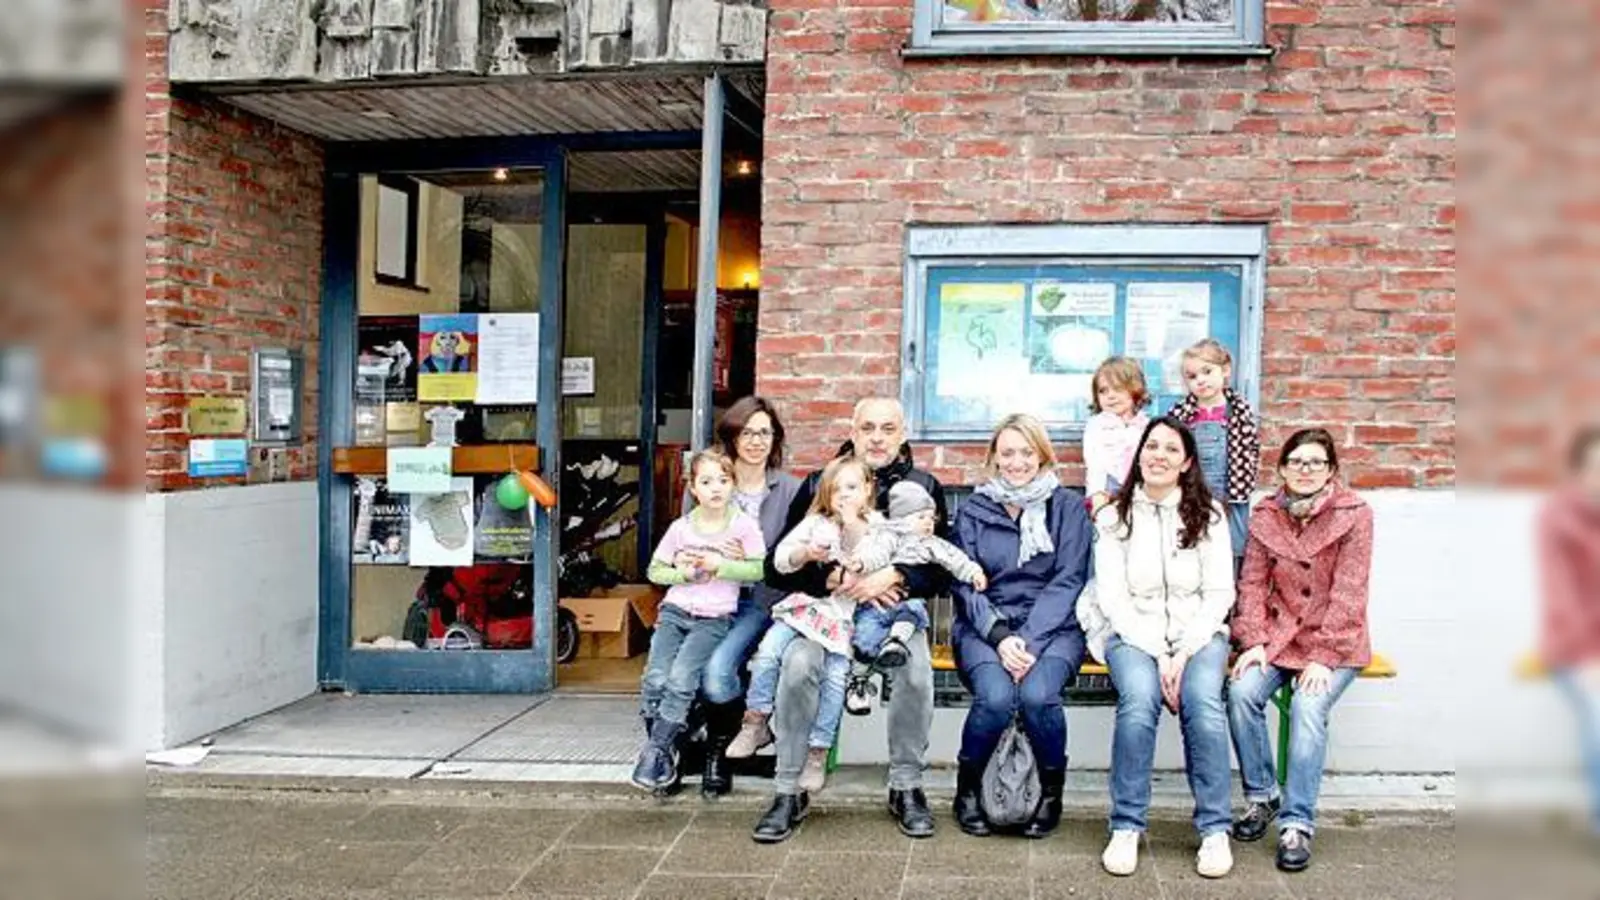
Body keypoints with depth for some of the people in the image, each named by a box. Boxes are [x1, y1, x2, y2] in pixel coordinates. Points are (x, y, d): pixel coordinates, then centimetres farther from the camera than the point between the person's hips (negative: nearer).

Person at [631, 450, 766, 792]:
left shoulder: (744, 525, -1)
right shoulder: (681, 528, 5)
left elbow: (758, 571, -5)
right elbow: (654, 570, 10)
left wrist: (717, 564, -12)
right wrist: (683, 573, -7)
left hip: (714, 619, -2)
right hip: (675, 611, 2)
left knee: (680, 680, -22)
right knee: (655, 679, -17)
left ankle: (654, 752, -7)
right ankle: (665, 752, 2)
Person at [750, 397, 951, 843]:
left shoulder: (924, 487, 5)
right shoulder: (818, 484, 5)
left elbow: (943, 570, -3)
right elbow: (779, 566, -1)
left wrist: (894, 577, -21)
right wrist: (837, 577, -17)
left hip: (897, 610, 0)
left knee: (916, 669, -29)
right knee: (798, 665, -28)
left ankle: (907, 787, -9)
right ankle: (788, 792, -14)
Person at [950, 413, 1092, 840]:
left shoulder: (1068, 506, 7)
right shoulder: (972, 510, 10)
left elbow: (1068, 581, -2)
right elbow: (965, 584, 2)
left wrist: (1029, 640, -15)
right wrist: (1000, 637, -15)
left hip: (1052, 627, 0)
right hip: (985, 627, 0)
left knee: (1038, 694, -31)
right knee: (995, 697, -30)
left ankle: (1052, 789, -3)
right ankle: (968, 786, -2)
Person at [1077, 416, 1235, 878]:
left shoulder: (1209, 515, 7)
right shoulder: (1114, 517, 5)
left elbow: (1219, 593, 2)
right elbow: (1112, 596, -2)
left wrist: (1184, 653, -12)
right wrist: (1157, 653, -13)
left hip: (1197, 632, 1)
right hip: (1132, 632, -1)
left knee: (1203, 701, -30)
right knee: (1139, 697, -31)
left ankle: (1215, 830, -18)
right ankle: (1127, 827, -20)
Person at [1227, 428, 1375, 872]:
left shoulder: (1354, 514, -8)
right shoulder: (1265, 516, 3)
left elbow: (1348, 593, -13)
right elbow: (1253, 582, 3)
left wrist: (1323, 658, -18)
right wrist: (1253, 642, -9)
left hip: (1333, 642, -3)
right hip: (1278, 633, 3)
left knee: (1308, 707, -28)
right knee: (1241, 691, -22)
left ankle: (1297, 823, -19)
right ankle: (1261, 796, -2)